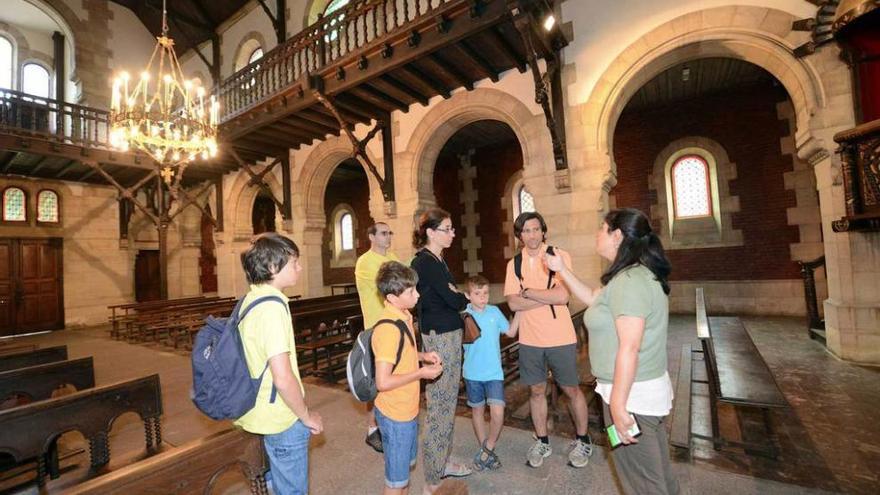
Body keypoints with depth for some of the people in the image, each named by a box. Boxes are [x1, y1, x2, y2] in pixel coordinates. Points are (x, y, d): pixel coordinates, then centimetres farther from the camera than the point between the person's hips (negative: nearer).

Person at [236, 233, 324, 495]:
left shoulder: (249, 299, 2)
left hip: (263, 412, 9)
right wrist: (307, 416, -14)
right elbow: (283, 378, -30)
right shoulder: (272, 306, -27)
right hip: (283, 419, -8)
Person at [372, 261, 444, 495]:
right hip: (395, 414, -8)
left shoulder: (404, 317, -1)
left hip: (408, 409, 8)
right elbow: (383, 382, -28)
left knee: (406, 463, 28)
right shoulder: (389, 329, -29)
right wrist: (421, 373, -21)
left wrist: (422, 356, 0)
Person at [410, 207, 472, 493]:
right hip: (439, 338, -9)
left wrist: (455, 296, -8)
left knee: (447, 403, 19)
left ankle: (442, 462, 36)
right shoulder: (425, 262, -17)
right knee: (439, 406, 1)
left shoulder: (437, 260, 12)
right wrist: (466, 298, 2)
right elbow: (453, 300, -18)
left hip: (449, 335, 9)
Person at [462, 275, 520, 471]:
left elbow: (510, 332, 5)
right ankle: (485, 449, 36)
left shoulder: (495, 312, -3)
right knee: (477, 410, 15)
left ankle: (487, 449, 16)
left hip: (494, 372, 0)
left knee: (497, 412, -10)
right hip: (472, 373, 0)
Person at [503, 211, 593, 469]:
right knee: (536, 390, 15)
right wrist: (549, 297, -16)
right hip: (529, 340, 3)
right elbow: (513, 303, -9)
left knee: (571, 389, 14)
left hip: (560, 338, -3)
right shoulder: (514, 264, 1)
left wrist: (527, 292, -12)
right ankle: (542, 442, 36)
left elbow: (562, 296, -20)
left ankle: (583, 440, 37)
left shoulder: (559, 256, -9)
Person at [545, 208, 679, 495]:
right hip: (649, 388, 10)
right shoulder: (638, 274, 8)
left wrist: (618, 405, -22)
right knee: (657, 472, 24)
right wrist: (561, 269, 17)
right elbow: (593, 298, 19)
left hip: (632, 395, -10)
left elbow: (629, 349, -27)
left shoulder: (628, 281, -24)